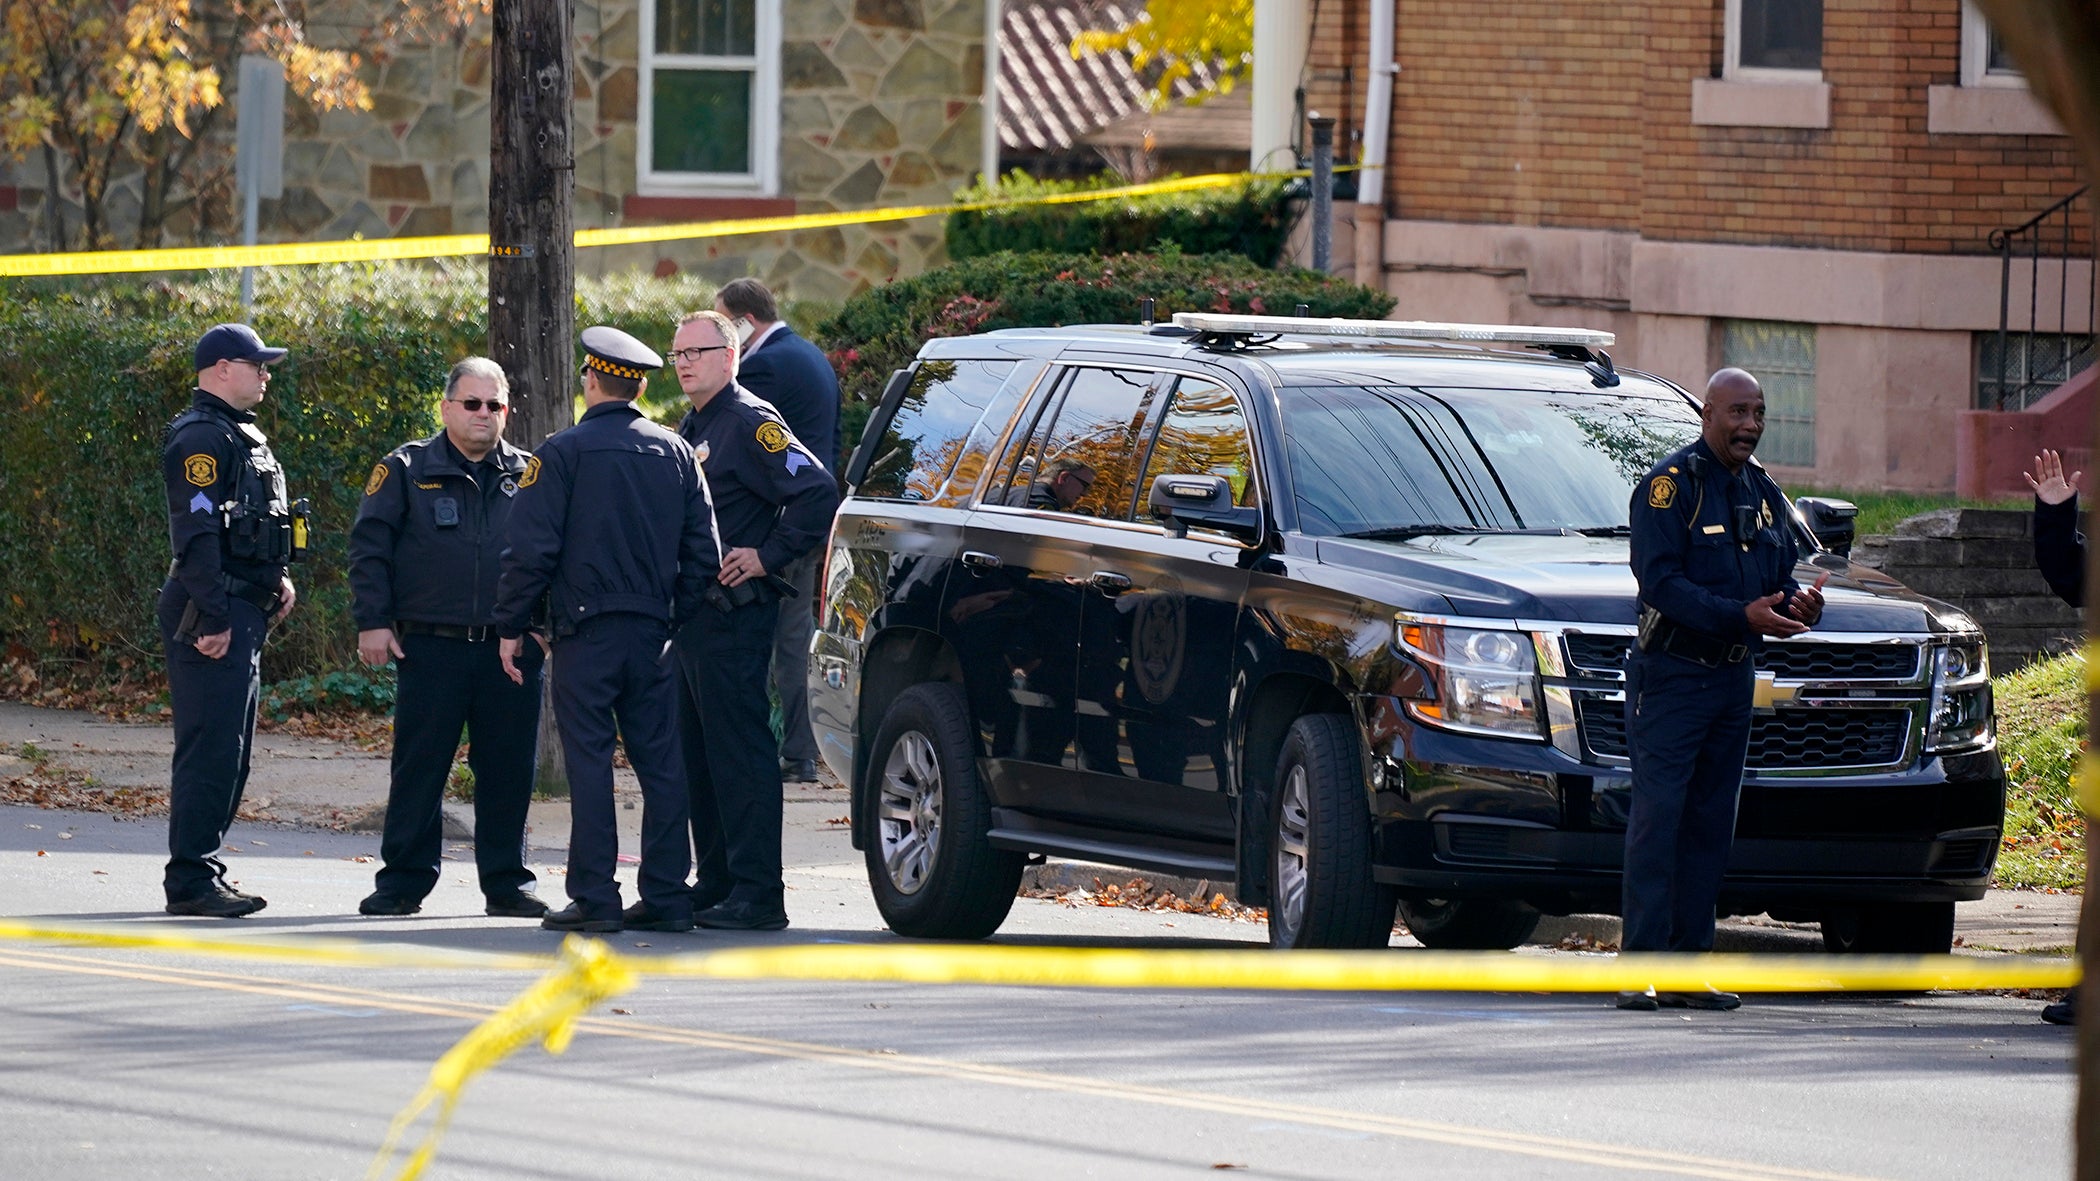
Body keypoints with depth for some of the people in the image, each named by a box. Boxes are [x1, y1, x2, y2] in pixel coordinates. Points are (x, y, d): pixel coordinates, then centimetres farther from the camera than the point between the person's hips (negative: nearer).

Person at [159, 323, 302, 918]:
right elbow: (197, 533, -21)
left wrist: (277, 578, 16)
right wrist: (212, 618, -24)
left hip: (244, 614, 11)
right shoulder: (200, 438, -14)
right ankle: (190, 883, -9)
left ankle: (203, 875, 18)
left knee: (232, 754, 12)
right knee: (209, 751, -10)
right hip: (213, 615, -11)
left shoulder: (241, 435, 19)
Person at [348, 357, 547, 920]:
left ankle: (507, 883, 12)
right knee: (418, 767, 0)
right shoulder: (407, 470, 5)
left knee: (508, 770, 4)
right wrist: (372, 621, -5)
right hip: (430, 647, -2)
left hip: (511, 650, 2)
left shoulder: (528, 475, 12)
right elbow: (369, 547, 3)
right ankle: (403, 882, 7)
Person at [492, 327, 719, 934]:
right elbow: (702, 550, 10)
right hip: (653, 631, 5)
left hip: (586, 632, -5)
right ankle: (666, 895, 6)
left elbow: (532, 549, -9)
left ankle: (595, 897, -6)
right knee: (660, 761, 7)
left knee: (590, 762, -4)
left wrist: (511, 626, -2)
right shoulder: (676, 453, 9)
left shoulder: (564, 452, -6)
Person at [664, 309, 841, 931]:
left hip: (733, 616, -10)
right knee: (697, 755, 12)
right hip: (691, 616, 10)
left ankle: (756, 892, -11)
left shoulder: (749, 424, -11)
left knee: (739, 751, -10)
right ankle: (715, 885, 19)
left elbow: (817, 491, -20)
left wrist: (769, 556, -16)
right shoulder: (690, 429, 19)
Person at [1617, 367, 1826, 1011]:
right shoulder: (1671, 483, -9)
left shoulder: (1763, 492, 14)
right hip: (1670, 673, -7)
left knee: (1711, 823, 6)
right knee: (1658, 816, -11)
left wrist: (1799, 601, -7)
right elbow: (1660, 580, -17)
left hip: (1734, 677, 7)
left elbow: (1781, 574, 18)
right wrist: (1742, 616, -26)